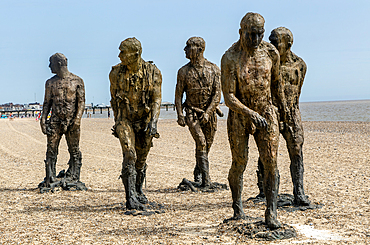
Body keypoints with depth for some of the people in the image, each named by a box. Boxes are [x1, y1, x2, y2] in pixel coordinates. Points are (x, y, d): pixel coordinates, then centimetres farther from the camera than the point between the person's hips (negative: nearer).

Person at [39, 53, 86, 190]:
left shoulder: (77, 81, 2)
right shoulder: (50, 83, 11)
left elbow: (81, 101, -1)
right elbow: (47, 102, 13)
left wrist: (78, 118, -13)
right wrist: (43, 119, 2)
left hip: (72, 122, -2)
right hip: (55, 121, 2)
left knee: (74, 151, 1)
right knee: (51, 150, -2)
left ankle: (74, 178, 8)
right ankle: (50, 179, 2)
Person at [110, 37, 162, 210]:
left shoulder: (152, 72, -9)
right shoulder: (116, 73, -4)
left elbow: (156, 99, -10)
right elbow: (114, 99, 9)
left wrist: (153, 122, -21)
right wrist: (117, 122, 12)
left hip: (145, 120, 1)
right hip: (125, 120, -1)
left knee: (141, 159, 13)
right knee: (129, 156, -16)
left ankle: (138, 191, 36)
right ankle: (130, 198, -17)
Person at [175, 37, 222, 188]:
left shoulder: (214, 70, -3)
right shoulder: (184, 71, -1)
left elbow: (217, 94, -6)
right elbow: (178, 94, 2)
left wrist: (207, 113, -15)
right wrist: (179, 115, -7)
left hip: (209, 113, 1)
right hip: (192, 112, -1)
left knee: (206, 145, 9)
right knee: (201, 143, -15)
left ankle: (198, 174, 31)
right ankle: (206, 179, -15)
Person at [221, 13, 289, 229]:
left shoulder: (271, 52, -5)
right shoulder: (230, 59, -16)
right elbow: (228, 97, -20)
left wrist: (283, 105, 24)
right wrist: (250, 113, -32)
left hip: (267, 114, 2)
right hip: (239, 116, -2)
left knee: (271, 162, -7)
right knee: (239, 163, 8)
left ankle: (271, 213, -2)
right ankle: (237, 206, 30)